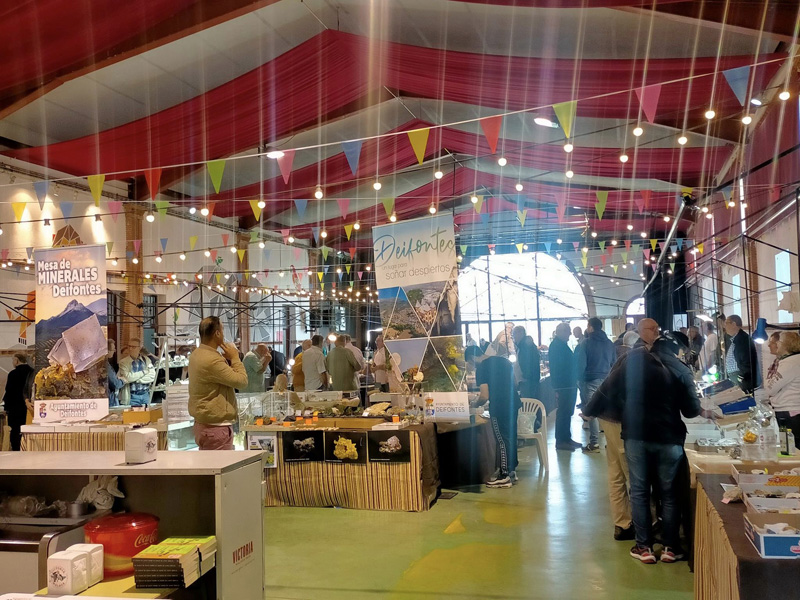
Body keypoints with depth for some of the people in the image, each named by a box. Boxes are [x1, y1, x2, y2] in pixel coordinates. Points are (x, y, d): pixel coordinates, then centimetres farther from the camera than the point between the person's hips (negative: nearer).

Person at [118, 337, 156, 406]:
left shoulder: (146, 360, 6)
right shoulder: (123, 362, -2)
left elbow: (152, 377, -5)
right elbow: (128, 377, -16)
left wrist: (136, 379, -14)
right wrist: (144, 372, -8)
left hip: (145, 395, 3)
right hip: (132, 396, -3)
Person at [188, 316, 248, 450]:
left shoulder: (196, 355, 10)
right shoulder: (212, 360, -23)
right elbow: (242, 381, -20)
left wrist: (228, 360, 7)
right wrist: (235, 358, -7)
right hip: (216, 428, -11)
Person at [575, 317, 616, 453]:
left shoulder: (586, 343, -7)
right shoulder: (610, 343, 9)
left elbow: (581, 364, -11)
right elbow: (614, 363, 12)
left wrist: (580, 380, -3)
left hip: (591, 381, -5)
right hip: (607, 381, 5)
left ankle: (594, 443, -2)